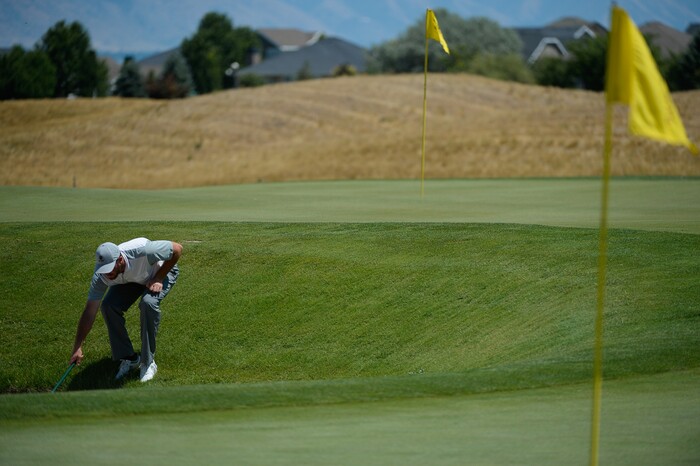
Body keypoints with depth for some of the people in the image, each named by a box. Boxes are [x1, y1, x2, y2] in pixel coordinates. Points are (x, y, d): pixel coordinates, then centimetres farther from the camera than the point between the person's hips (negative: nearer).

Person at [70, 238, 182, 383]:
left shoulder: (142, 251, -43)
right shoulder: (101, 275, -30)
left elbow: (177, 249, -27)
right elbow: (89, 311, -24)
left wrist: (158, 278, -26)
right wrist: (77, 348, -26)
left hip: (162, 270, -4)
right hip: (132, 279, 4)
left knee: (148, 303, -33)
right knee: (108, 306, -20)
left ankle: (148, 362, -17)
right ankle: (129, 359, -2)